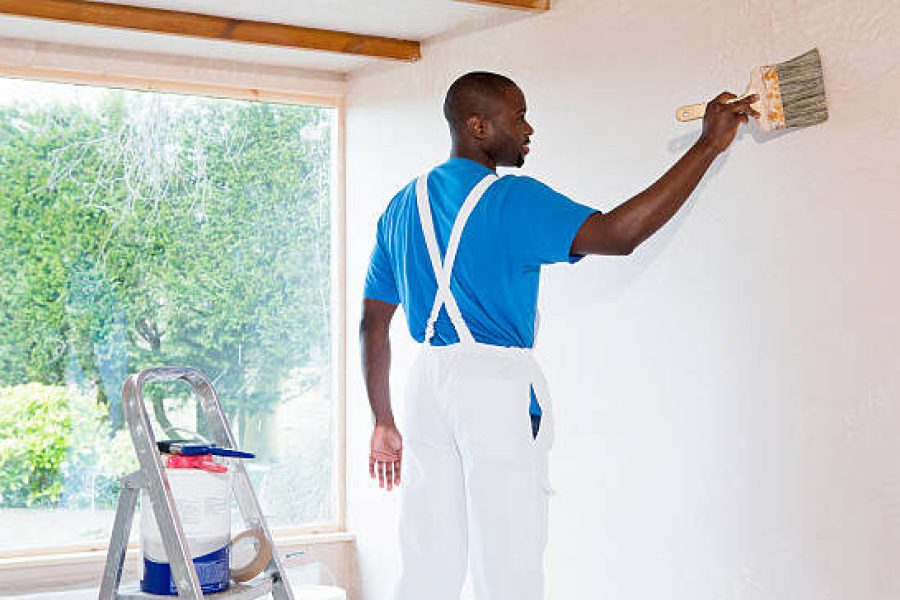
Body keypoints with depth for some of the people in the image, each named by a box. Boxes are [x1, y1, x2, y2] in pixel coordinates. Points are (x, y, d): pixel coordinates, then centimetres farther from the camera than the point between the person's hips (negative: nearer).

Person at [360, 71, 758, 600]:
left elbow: (373, 324, 13)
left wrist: (384, 422, 18)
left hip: (427, 379, 7)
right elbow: (618, 233, -20)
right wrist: (710, 145, -14)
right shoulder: (511, 199, -8)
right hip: (497, 382, -7)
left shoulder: (402, 207, 13)